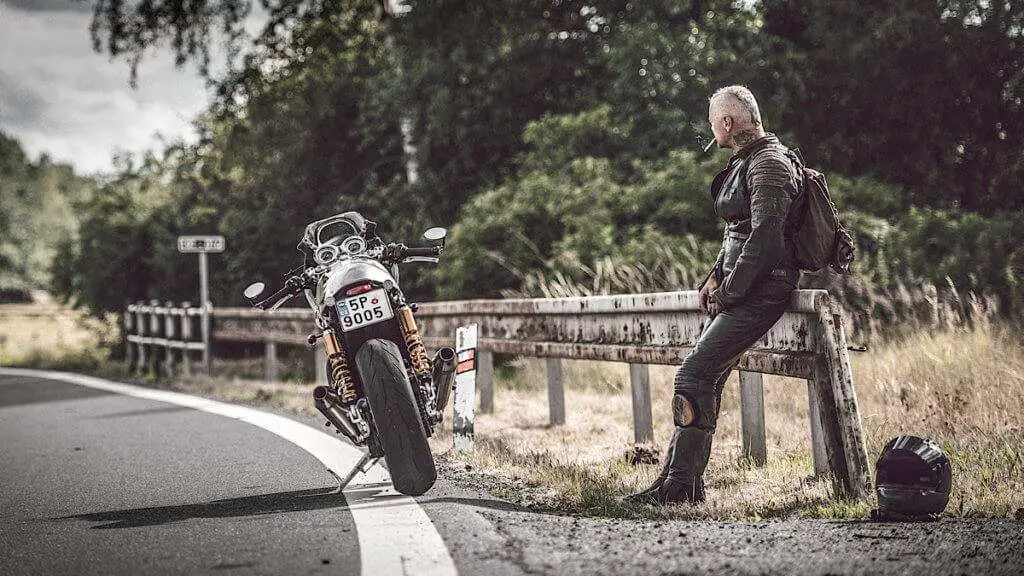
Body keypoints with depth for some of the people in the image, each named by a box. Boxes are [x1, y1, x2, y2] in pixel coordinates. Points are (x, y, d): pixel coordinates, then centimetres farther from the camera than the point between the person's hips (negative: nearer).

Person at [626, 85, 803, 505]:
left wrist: (727, 292, -15)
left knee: (694, 375, -16)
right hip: (741, 288, 10)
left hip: (761, 291, -10)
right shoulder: (748, 161, 18)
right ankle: (678, 480, 11)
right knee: (706, 378, 8)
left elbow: (765, 239, -22)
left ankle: (681, 485, -13)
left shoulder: (768, 164, -14)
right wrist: (716, 278, 12)